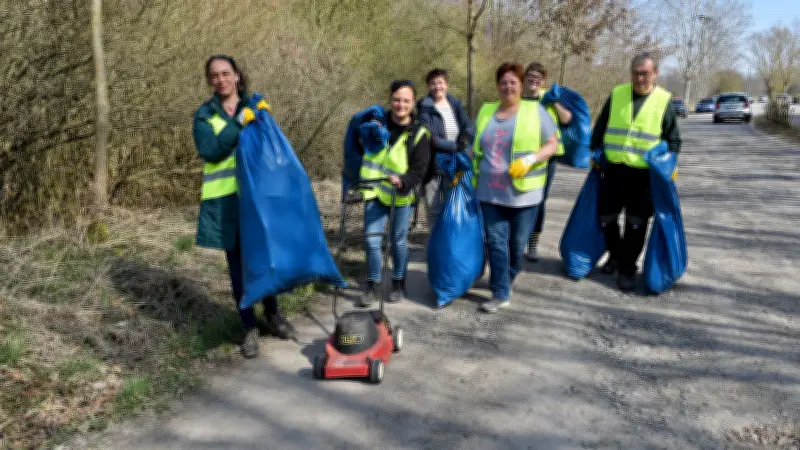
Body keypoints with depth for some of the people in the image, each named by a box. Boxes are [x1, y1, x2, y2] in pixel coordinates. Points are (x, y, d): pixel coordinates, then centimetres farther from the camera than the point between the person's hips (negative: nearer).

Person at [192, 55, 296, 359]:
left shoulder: (255, 107, 7)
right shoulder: (204, 114, 3)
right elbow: (209, 151, -14)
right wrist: (240, 123, -20)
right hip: (225, 200, -1)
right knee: (238, 262, 6)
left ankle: (272, 314, 29)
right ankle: (250, 328, 17)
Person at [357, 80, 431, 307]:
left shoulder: (419, 133, -8)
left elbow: (419, 170, -13)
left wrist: (402, 181, -33)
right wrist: (358, 177, 12)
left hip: (401, 196, -2)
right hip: (375, 193, 2)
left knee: (399, 241, 10)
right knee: (371, 240, 0)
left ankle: (399, 284, 28)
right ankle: (372, 286, 15)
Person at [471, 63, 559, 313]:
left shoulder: (535, 111, -2)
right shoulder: (485, 111, 10)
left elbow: (552, 144, -3)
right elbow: (475, 147, 20)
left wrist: (529, 160, -19)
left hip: (523, 193, -2)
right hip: (490, 192, 3)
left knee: (517, 243, 9)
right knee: (496, 241, 0)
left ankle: (503, 282, 32)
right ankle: (501, 294, 6)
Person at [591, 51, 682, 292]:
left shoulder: (664, 100, 0)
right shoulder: (617, 94, 3)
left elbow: (673, 140, 6)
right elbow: (600, 127, 12)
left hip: (644, 174, -2)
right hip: (613, 169, 2)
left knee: (636, 224, 4)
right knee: (606, 217, 9)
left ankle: (628, 268, 20)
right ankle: (616, 255, 34)